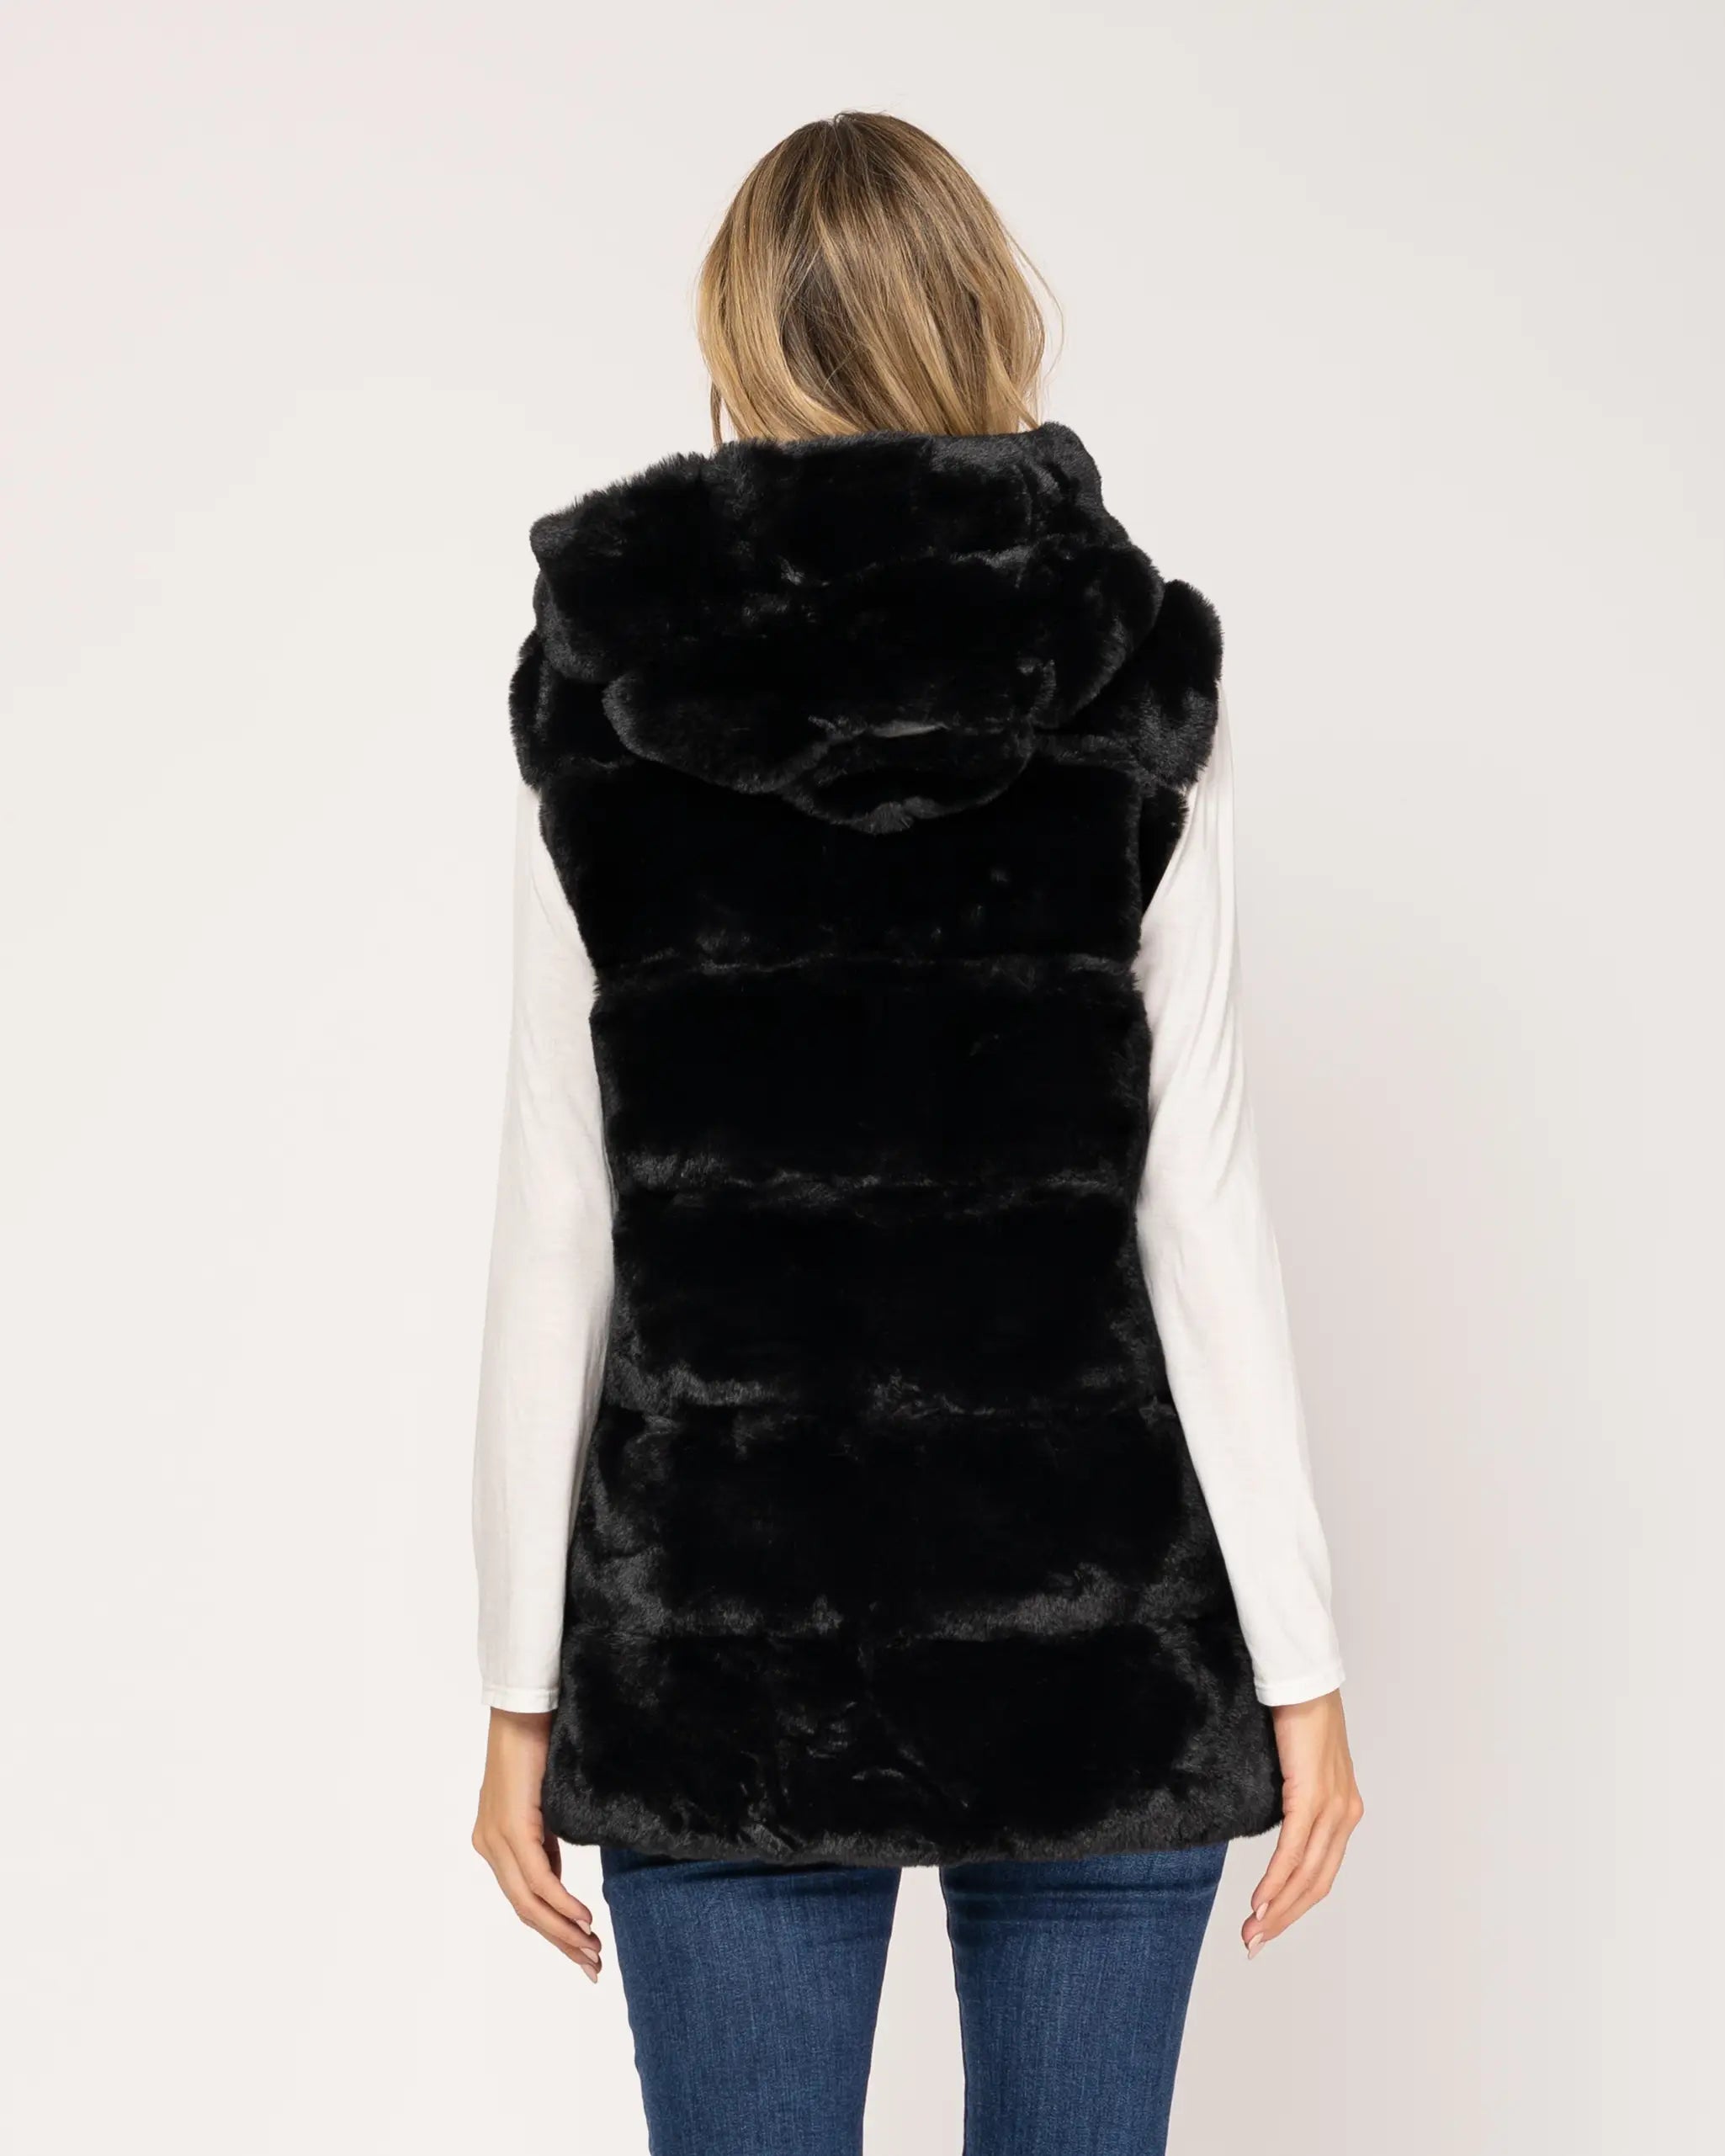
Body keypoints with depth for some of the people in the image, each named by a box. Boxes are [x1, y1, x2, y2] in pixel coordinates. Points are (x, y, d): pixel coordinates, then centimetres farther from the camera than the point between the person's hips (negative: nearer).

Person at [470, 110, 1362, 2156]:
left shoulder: (595, 685, 0)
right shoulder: (1138, 678, -3)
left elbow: (557, 1218, -1)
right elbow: (1194, 1199, -5)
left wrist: (525, 1680, 5)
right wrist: (1297, 1662, 0)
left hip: (722, 1615, 1)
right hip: (1083, 1605, 0)